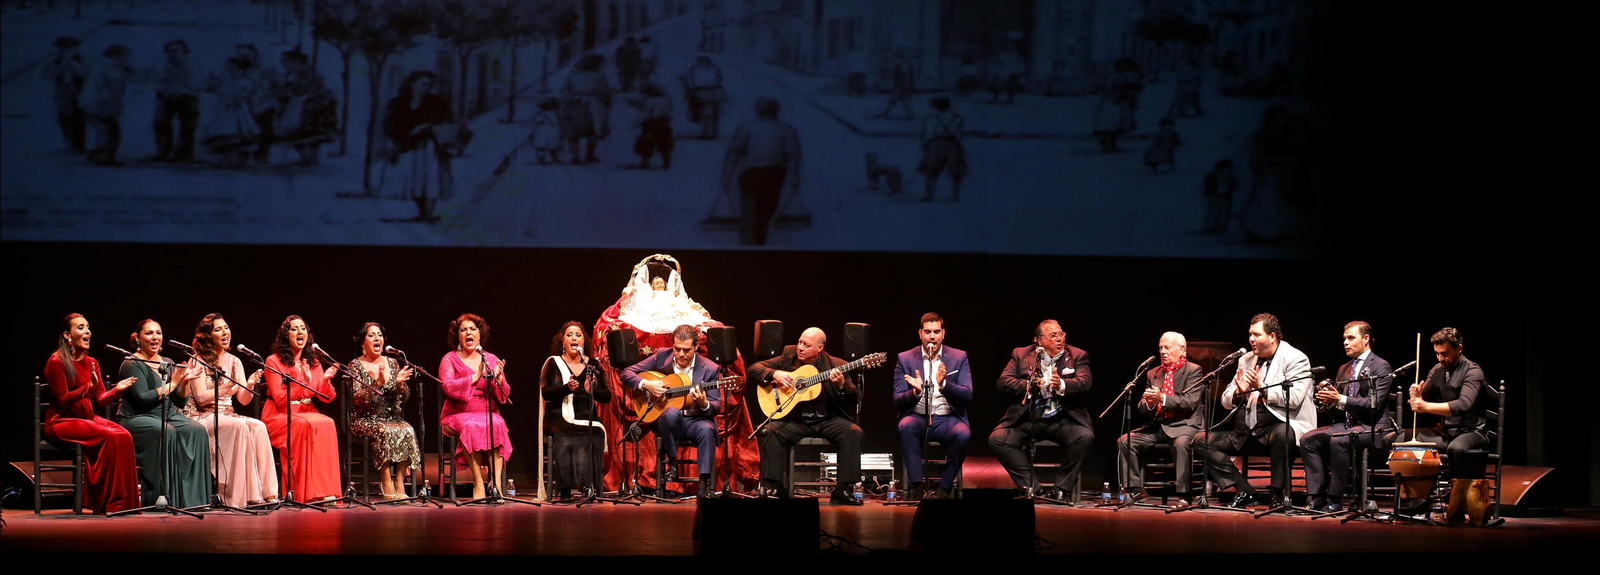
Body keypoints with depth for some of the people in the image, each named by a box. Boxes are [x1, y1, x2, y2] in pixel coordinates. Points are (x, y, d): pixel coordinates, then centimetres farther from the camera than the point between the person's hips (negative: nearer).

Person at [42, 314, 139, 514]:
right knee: (110, 437, -29)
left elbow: (99, 400, 11)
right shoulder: (56, 362, -8)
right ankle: (108, 503, -26)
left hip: (88, 419, 7)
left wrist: (116, 390, -9)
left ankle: (124, 502, -22)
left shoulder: (91, 363, 14)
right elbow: (63, 400, -14)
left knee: (124, 436, -22)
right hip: (62, 421, -7)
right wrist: (89, 386, -26)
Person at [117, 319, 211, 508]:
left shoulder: (167, 364, 16)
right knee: (166, 432, -36)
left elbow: (180, 402, 13)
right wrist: (172, 384, -14)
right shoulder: (131, 365, -4)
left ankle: (192, 499, -25)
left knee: (197, 431, -22)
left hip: (168, 416, 6)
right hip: (137, 419, -6)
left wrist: (186, 382, -5)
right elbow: (143, 399, -17)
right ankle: (164, 498, -34)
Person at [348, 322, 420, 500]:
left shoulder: (392, 363, 14)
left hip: (392, 417, 4)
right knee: (386, 432, -35)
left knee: (408, 431, -29)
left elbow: (405, 397, 8)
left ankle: (400, 484, -26)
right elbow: (356, 399, -12)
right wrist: (377, 384, -25)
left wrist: (400, 384, -14)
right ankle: (387, 487, -33)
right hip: (365, 420, -4)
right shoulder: (355, 365, 1)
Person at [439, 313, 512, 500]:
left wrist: (498, 378, -13)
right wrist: (475, 377, -22)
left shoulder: (491, 359, 14)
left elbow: (504, 395, 8)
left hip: (488, 414, 2)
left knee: (497, 425, -33)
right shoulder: (450, 359, 7)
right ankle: (478, 483, -36)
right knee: (471, 428, -36)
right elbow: (448, 387, -12)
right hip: (458, 415, -2)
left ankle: (496, 483, -38)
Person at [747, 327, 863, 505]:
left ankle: (842, 489, -21)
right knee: (769, 432, -28)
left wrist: (841, 386, -24)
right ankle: (775, 487, -19)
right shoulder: (788, 356, 5)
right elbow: (754, 369, 4)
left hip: (828, 420, -1)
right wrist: (775, 374, -16)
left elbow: (855, 398, -3)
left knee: (854, 433, -27)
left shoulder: (836, 365, 0)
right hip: (795, 419, 1)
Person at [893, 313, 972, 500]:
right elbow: (897, 402, 1)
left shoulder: (959, 357, 7)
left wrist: (944, 384, -24)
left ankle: (945, 487, -16)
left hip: (947, 418, 0)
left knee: (963, 434, -34)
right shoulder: (905, 359, 7)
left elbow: (968, 395, -5)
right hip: (918, 417, 0)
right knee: (906, 426, -35)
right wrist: (915, 392, -22)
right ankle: (917, 485, -27)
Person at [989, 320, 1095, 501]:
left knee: (1085, 436, -31)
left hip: (1063, 419, -1)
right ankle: (1033, 487, -15)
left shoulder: (1078, 356, 9)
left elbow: (1085, 382, -9)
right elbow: (1003, 382, 1)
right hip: (1027, 418, 1)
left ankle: (1063, 488, -13)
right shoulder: (1021, 355, 11)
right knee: (997, 439, -24)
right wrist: (1030, 385, -15)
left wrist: (1062, 385, -29)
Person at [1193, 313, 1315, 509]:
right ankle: (1245, 491, -7)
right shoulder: (1246, 360, 17)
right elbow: (1225, 400, 14)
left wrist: (1261, 387, -21)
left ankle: (1278, 494, -20)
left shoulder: (1295, 359, -2)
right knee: (1201, 440, -7)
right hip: (1244, 429, 7)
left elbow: (1294, 399, -17)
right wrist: (1239, 392, -9)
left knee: (1282, 435, -40)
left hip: (1277, 425, -7)